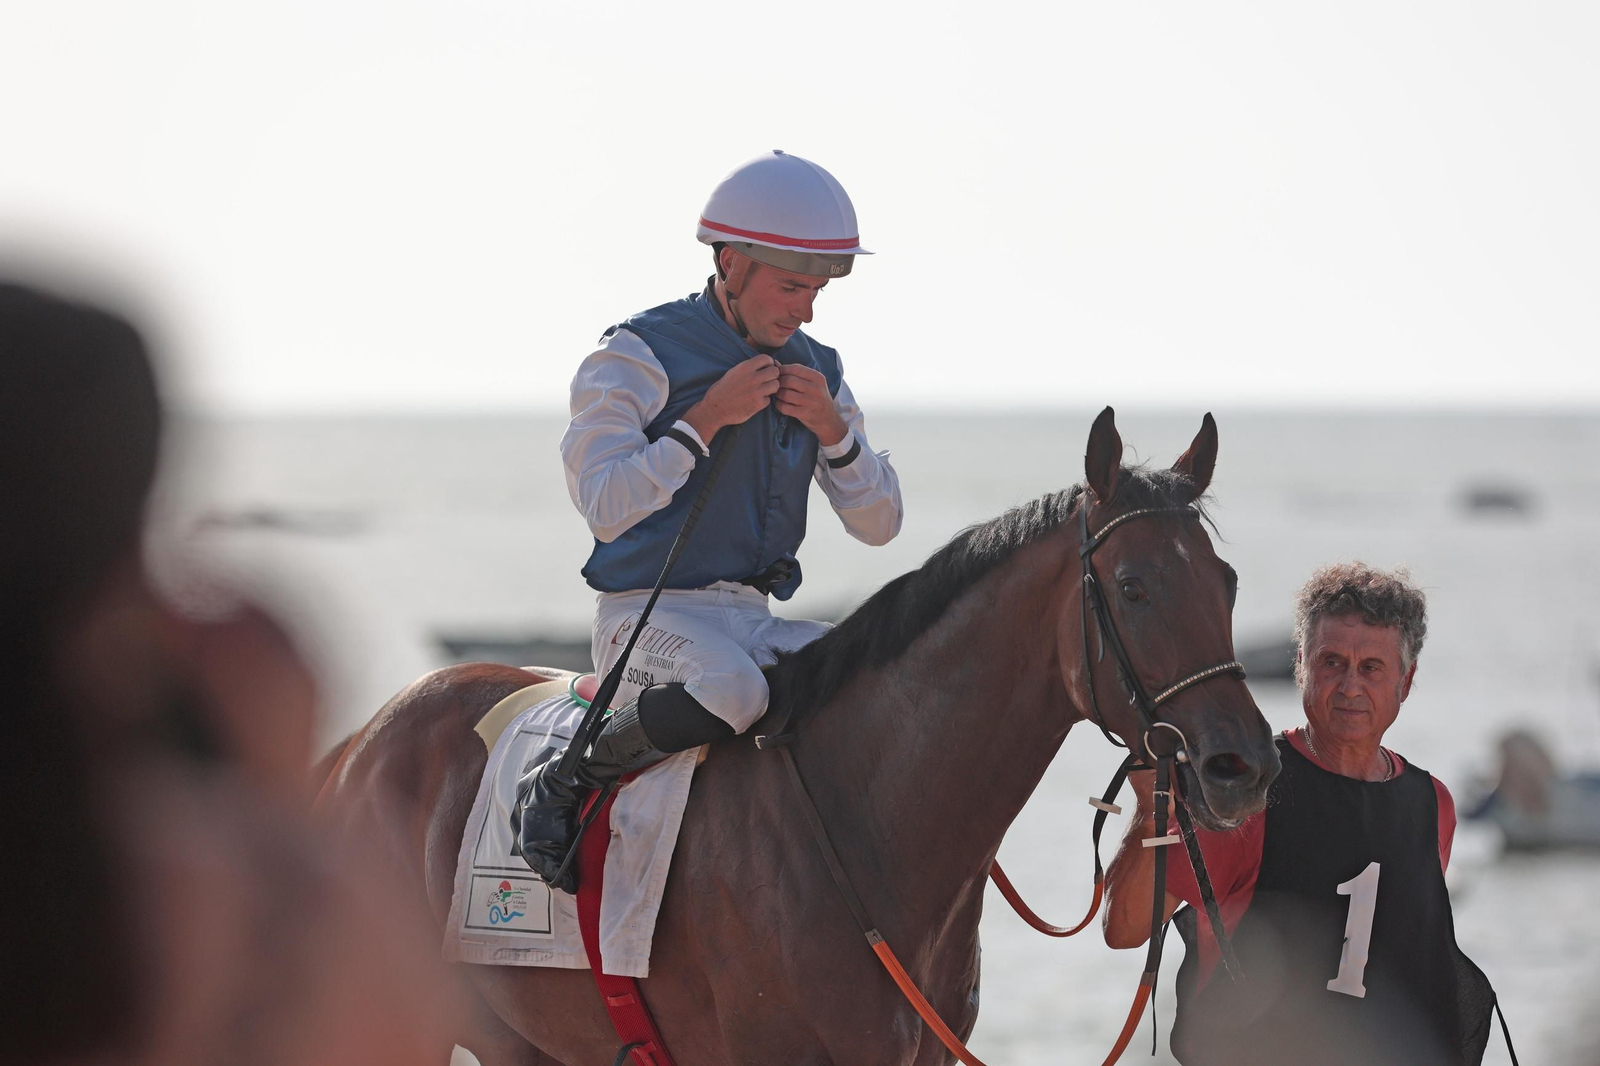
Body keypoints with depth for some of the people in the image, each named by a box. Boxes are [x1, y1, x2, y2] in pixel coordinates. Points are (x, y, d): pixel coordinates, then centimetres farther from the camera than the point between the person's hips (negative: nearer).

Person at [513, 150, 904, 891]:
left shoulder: (815, 371, 12)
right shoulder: (639, 357, -7)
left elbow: (878, 523, 11)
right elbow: (606, 507, -18)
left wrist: (833, 431, -7)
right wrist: (707, 419, -19)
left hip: (754, 621, 7)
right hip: (648, 614, -6)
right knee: (734, 689, -38)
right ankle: (557, 788, -20)